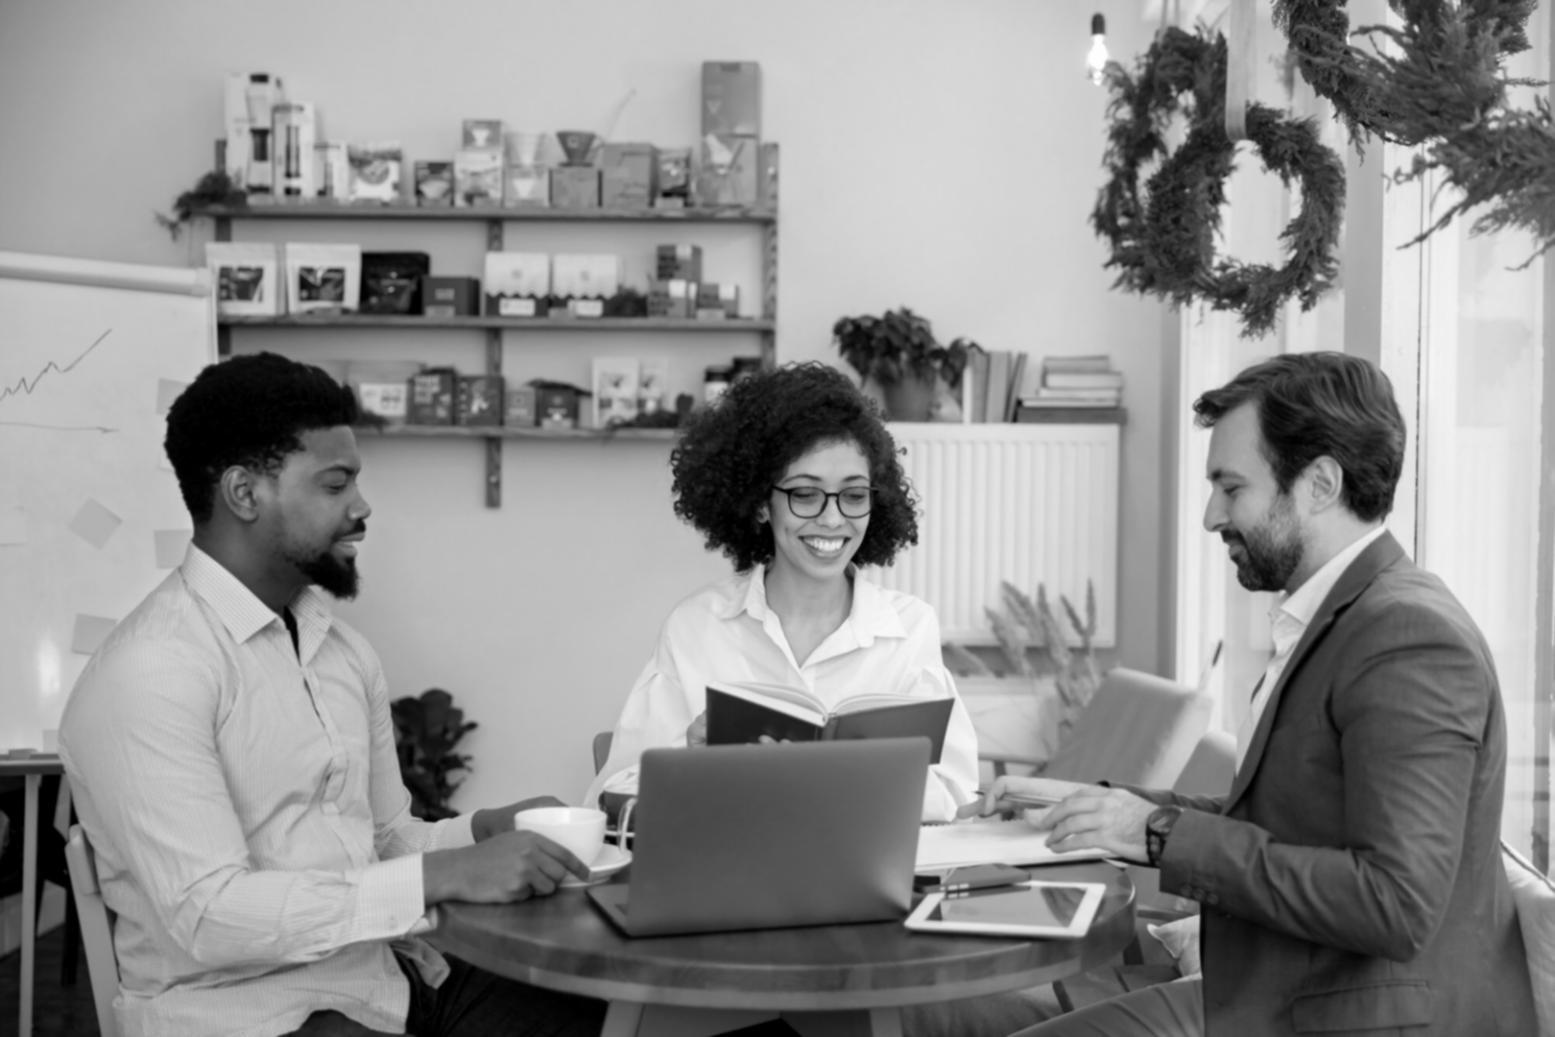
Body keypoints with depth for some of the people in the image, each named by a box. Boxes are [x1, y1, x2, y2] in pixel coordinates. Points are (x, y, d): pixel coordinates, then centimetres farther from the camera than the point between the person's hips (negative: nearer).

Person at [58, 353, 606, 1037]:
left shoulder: (341, 647, 11)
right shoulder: (150, 672, -15)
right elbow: (208, 914, -21)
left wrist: (482, 831, -3)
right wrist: (441, 876, -24)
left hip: (388, 973, 7)